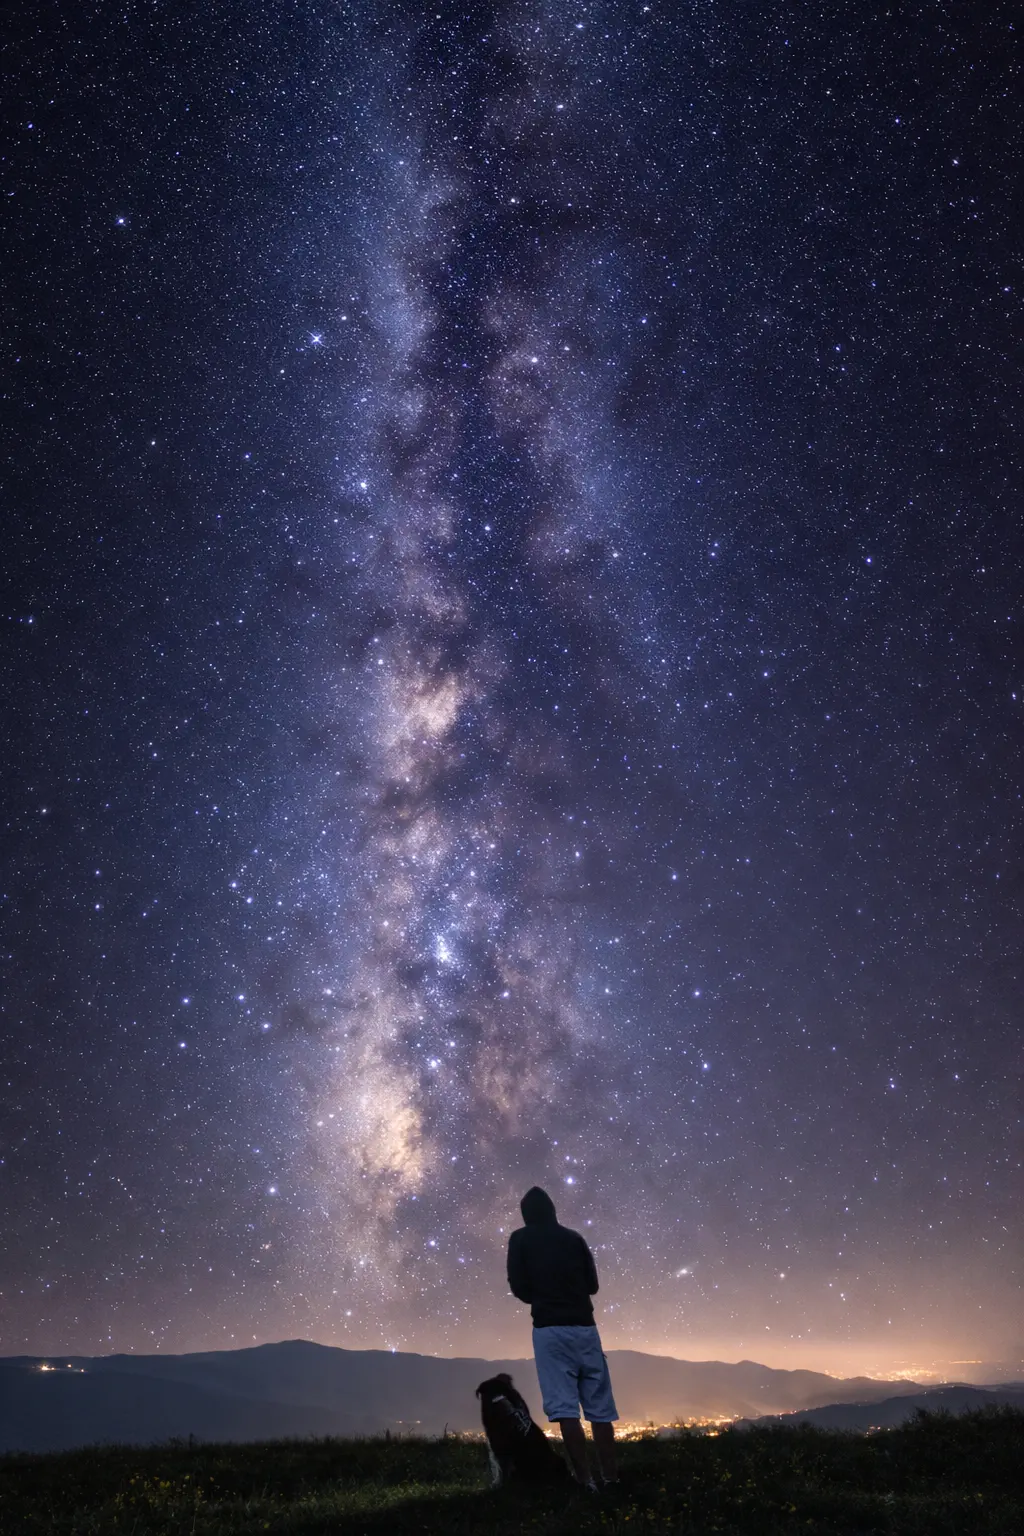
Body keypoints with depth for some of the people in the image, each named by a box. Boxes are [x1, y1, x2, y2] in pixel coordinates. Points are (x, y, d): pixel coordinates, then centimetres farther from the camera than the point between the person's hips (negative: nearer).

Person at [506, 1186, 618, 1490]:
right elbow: (593, 1284, 15)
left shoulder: (520, 1239, 5)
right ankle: (610, 1479, 4)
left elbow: (518, 1287, 0)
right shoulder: (574, 1238, 13)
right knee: (599, 1406, 7)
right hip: (585, 1326, 3)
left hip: (550, 1328, -3)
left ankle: (585, 1482, -11)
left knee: (564, 1407, -5)